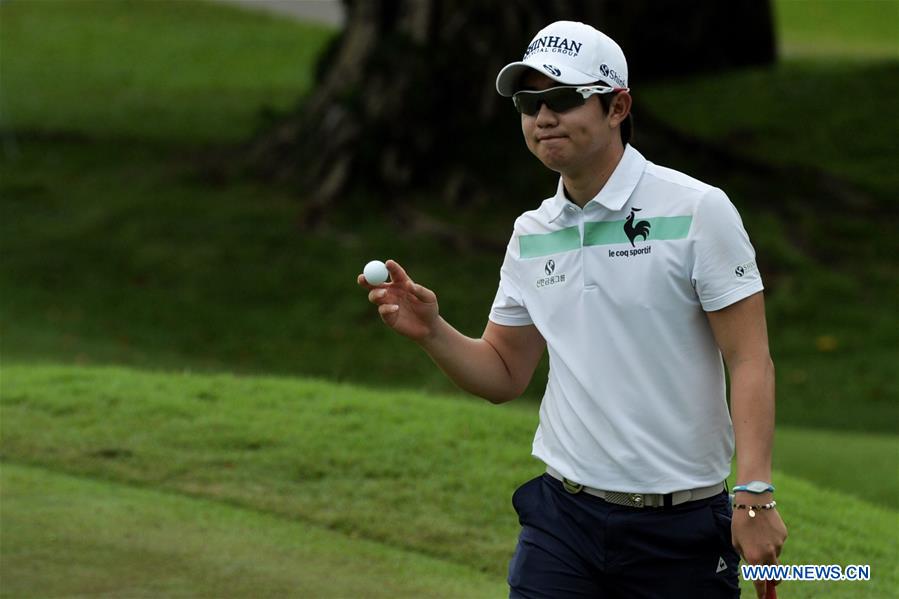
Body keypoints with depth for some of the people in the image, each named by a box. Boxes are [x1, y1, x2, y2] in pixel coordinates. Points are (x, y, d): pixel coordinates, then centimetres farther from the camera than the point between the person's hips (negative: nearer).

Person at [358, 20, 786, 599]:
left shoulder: (698, 210, -7)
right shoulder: (531, 235, 10)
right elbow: (505, 374, 16)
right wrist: (432, 331, -3)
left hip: (681, 527, -4)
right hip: (563, 513, 4)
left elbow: (750, 361, -10)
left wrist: (755, 494, -19)